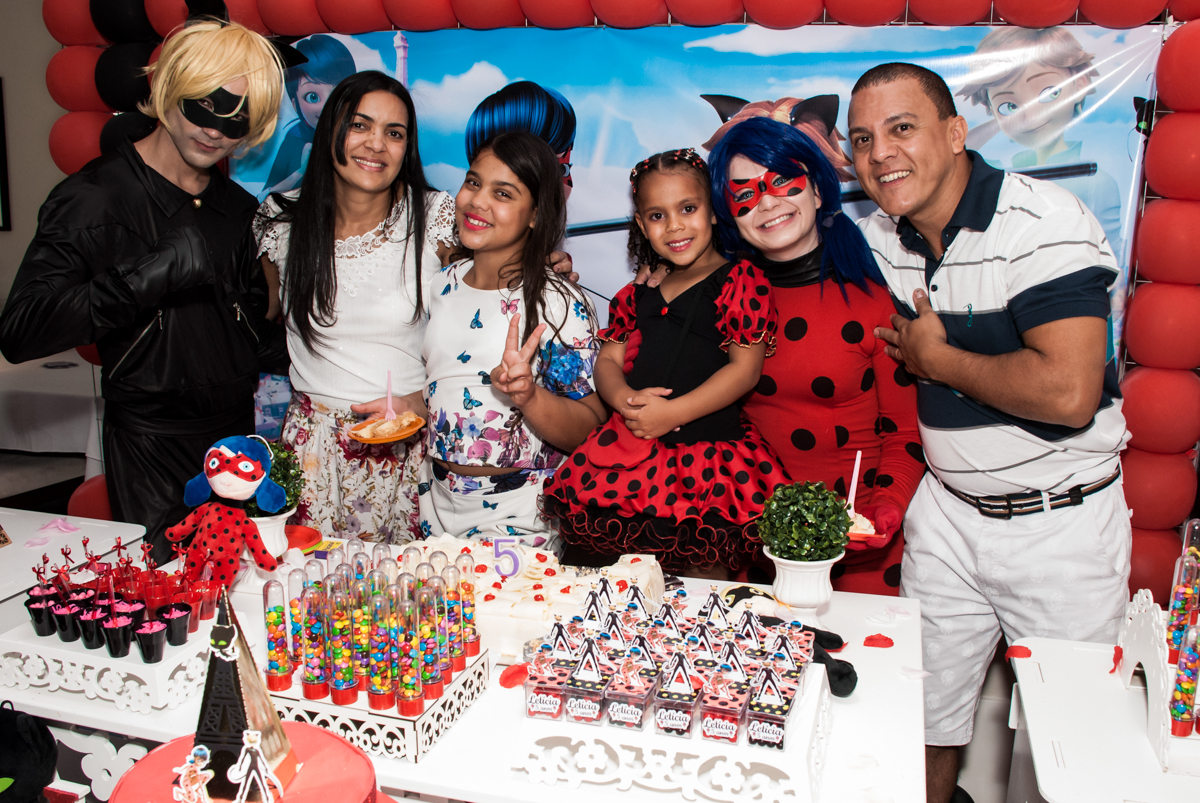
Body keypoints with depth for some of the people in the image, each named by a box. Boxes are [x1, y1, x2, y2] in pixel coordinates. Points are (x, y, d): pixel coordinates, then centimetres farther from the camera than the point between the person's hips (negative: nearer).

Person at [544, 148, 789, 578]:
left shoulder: (741, 280, 1)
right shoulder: (640, 292, 18)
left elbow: (746, 369, -6)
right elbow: (608, 359, 17)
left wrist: (672, 412, -13)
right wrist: (626, 399, -6)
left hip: (709, 445, -4)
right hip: (635, 444, 4)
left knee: (703, 567, -13)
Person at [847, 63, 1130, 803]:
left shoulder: (1044, 224, -20)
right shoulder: (884, 237, 1)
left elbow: (1067, 393, -30)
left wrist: (936, 357, -16)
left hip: (1062, 523, -5)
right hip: (948, 512, 6)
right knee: (927, 714, 17)